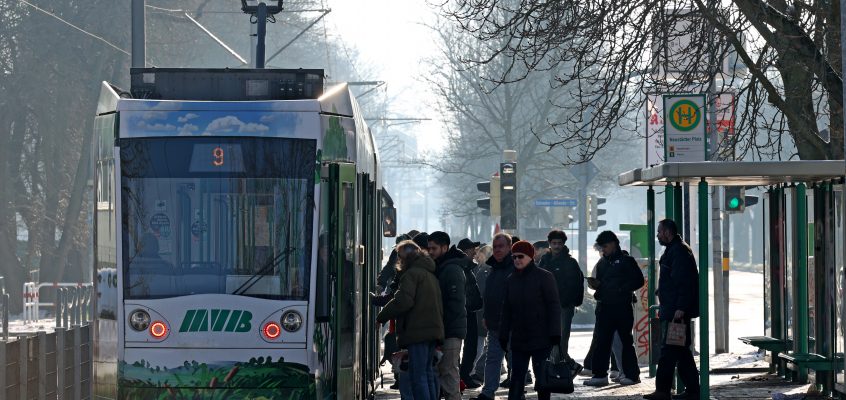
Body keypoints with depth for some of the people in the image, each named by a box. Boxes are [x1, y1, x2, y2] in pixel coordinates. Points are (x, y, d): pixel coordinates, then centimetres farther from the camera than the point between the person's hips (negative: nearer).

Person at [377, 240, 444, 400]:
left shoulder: (411, 273, -9)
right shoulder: (430, 274, 21)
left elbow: (403, 301, -18)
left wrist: (382, 317, -9)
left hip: (418, 331, -9)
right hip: (434, 329, 9)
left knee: (418, 375, -8)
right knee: (428, 372, 15)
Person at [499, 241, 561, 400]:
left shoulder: (544, 277, -5)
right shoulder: (511, 280, 10)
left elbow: (554, 306, -8)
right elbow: (507, 311, 14)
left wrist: (555, 333, -14)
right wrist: (503, 336, 9)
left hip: (541, 339, -4)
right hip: (518, 339, 5)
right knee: (517, 377, 2)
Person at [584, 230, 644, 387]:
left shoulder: (626, 260, -2)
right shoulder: (602, 262, 16)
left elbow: (638, 281, -6)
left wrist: (621, 290, -15)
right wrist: (595, 284, 0)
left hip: (622, 306, -6)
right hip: (604, 306, 6)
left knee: (626, 340, 2)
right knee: (600, 341, -1)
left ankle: (632, 374, 8)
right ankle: (600, 375, 0)